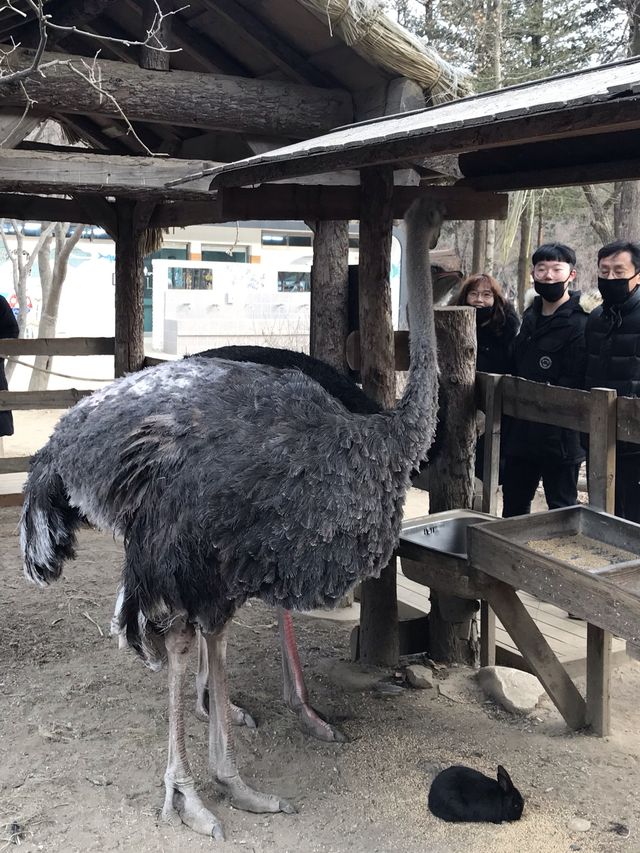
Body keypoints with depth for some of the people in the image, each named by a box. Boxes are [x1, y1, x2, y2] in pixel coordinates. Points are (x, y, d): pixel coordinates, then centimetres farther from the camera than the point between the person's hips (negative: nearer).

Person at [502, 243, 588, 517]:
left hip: (558, 437, -7)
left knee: (561, 507, 7)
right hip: (520, 432, 8)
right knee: (513, 505, 19)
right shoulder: (530, 317, 12)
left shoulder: (578, 324, -13)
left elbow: (573, 384, -19)